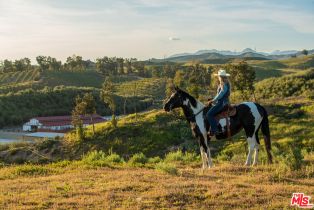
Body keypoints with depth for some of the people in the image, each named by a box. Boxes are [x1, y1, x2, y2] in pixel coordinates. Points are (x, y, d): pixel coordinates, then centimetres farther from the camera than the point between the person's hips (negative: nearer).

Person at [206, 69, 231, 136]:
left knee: (209, 114, -23)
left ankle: (214, 130, -24)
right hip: (220, 102, 11)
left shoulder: (224, 85, -15)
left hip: (222, 103, -11)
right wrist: (213, 100, 11)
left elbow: (220, 95, -19)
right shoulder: (221, 85, 16)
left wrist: (212, 101, -10)